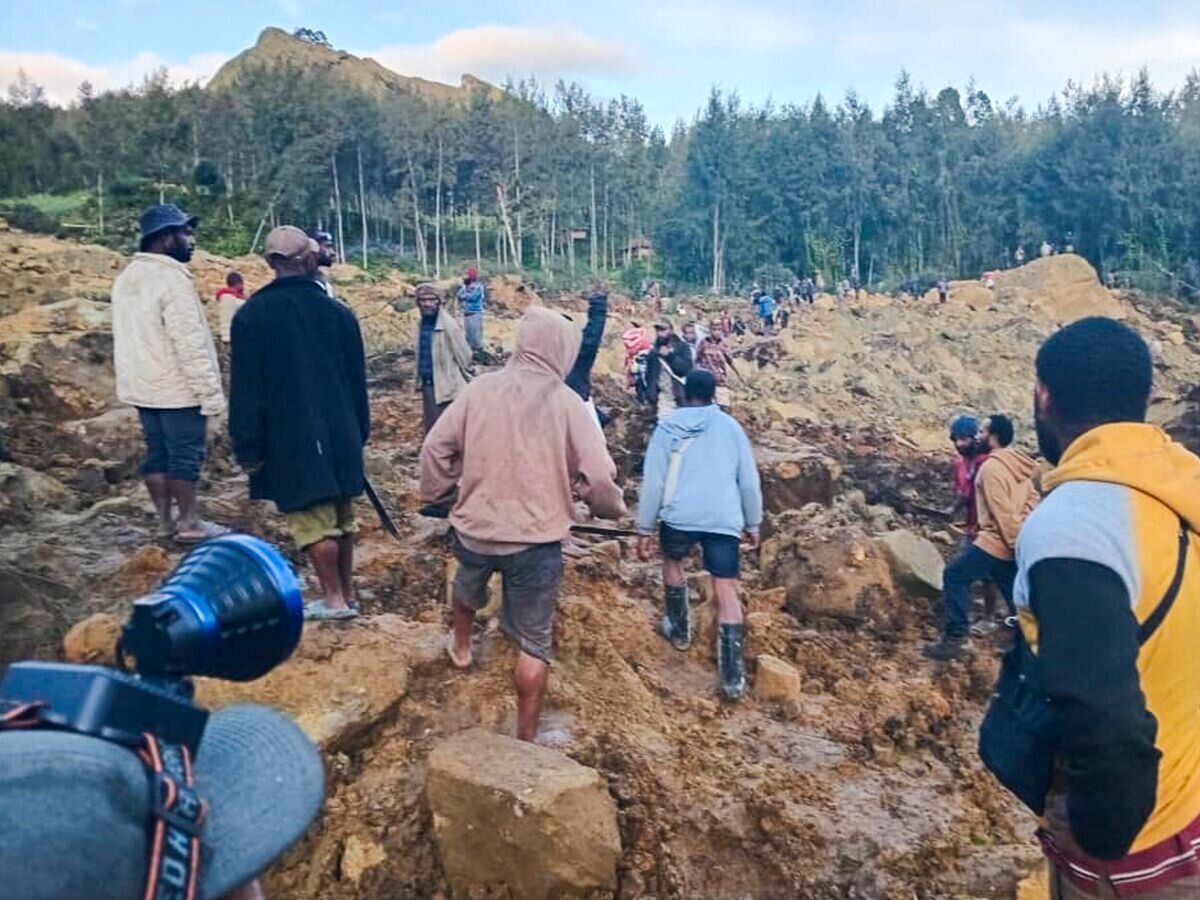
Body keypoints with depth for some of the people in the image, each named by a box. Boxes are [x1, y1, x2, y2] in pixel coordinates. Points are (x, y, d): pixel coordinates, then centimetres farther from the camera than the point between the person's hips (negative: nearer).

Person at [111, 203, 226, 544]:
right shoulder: (172, 279, -18)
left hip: (142, 385, 9)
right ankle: (189, 523, 7)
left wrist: (132, 377, 22)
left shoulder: (127, 278, 11)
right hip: (177, 387, -9)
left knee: (157, 452, 13)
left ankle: (165, 520, 21)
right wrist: (211, 392, -18)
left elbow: (130, 336, 16)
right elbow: (190, 343, -21)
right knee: (185, 454, 0)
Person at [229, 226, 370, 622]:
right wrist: (358, 434, 17)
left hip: (291, 441, -4)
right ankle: (346, 595, 25)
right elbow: (357, 380, 8)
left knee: (312, 521, 4)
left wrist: (248, 449, -2)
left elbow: (247, 391, -8)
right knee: (342, 518, 14)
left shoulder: (252, 315, -8)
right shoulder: (338, 312, 2)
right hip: (340, 437, 4)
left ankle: (334, 600, 9)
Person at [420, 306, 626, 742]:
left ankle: (461, 645, 62)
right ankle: (525, 738, 20)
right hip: (537, 539, -3)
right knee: (534, 643, 10)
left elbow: (435, 448, -2)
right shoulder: (566, 402, -12)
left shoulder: (481, 388, -5)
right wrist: (612, 508, 7)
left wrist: (438, 495, 16)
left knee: (468, 587, 37)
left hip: (475, 528, 4)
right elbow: (598, 475, -14)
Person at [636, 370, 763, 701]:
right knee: (727, 592, 2)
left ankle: (679, 630, 40)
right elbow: (750, 481, 13)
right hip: (724, 519, 1)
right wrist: (753, 523, 23)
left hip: (679, 516, -1)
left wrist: (644, 529, 8)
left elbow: (653, 482, 3)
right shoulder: (730, 426, 13)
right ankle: (733, 677, -2)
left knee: (672, 562, 29)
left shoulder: (668, 426, 8)